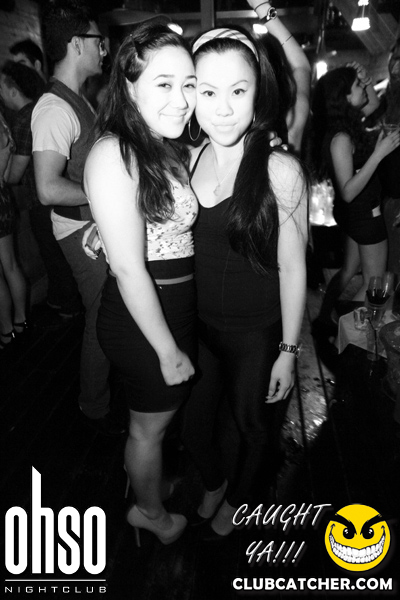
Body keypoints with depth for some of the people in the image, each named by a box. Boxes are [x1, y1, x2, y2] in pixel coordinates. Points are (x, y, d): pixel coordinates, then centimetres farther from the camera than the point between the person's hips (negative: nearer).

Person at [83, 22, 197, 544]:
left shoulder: (170, 150, 7)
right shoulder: (114, 154, -23)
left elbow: (176, 236, 7)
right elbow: (129, 269, -24)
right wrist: (168, 350, -19)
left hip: (178, 305, 9)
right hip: (142, 321, -8)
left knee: (164, 413, 27)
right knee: (151, 423, 16)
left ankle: (149, 491, 55)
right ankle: (153, 512, 45)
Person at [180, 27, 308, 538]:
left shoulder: (280, 170, -17)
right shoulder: (187, 159, -5)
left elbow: (292, 267, -11)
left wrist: (288, 352, -8)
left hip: (255, 332, -3)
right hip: (195, 323, 4)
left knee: (251, 424, 20)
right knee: (192, 424, 19)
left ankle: (237, 498, 53)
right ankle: (213, 482, 55)